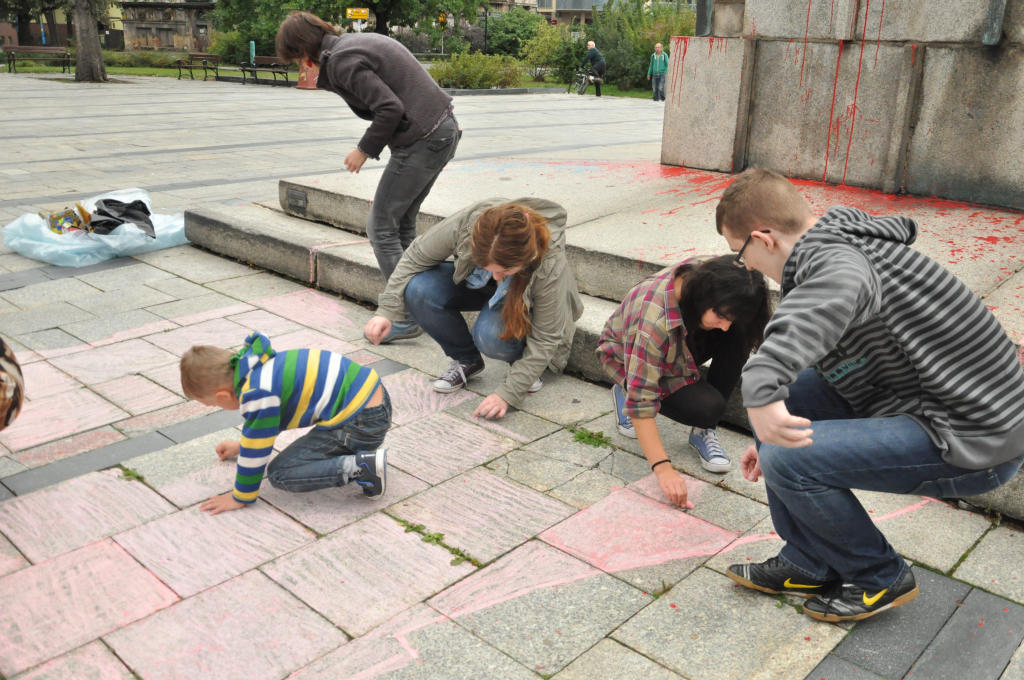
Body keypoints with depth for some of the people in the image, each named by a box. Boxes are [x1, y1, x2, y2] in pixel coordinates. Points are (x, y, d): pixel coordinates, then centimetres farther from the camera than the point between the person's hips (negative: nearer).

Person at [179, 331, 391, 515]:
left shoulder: (258, 394, -18)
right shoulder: (259, 365, 12)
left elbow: (256, 451, -10)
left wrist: (241, 498, 4)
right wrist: (241, 445, 45)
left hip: (362, 423, -10)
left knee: (279, 474, -5)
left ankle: (362, 467, -15)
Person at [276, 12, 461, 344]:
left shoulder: (342, 60, -13)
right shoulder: (362, 40, 16)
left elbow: (390, 108, -20)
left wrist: (364, 149, -9)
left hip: (420, 142, -10)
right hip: (444, 130, 10)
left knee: (381, 227, -1)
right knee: (402, 223, 17)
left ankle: (405, 317, 2)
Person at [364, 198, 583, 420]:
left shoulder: (550, 265, -39)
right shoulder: (465, 223, -35)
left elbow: (545, 339, -28)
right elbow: (417, 256, -17)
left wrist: (507, 394, -31)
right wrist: (387, 311, -23)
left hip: (521, 300, -3)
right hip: (474, 283, 4)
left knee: (491, 335, -37)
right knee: (418, 290, -26)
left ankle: (521, 364, 0)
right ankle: (466, 361, -2)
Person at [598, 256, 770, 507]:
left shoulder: (710, 274, -26)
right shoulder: (654, 320, -43)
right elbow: (642, 400, -40)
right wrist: (663, 469, -45)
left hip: (682, 348, 6)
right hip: (629, 358, -6)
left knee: (738, 338, -23)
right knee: (706, 408, -27)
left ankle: (703, 431, -11)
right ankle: (624, 393, 0)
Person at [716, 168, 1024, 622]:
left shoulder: (835, 256, -23)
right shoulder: (845, 241, 10)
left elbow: (842, 287, -52)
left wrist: (762, 387, -63)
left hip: (971, 443, -10)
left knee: (786, 460, -19)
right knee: (784, 399, 7)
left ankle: (881, 579, 8)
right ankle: (809, 565, 15)